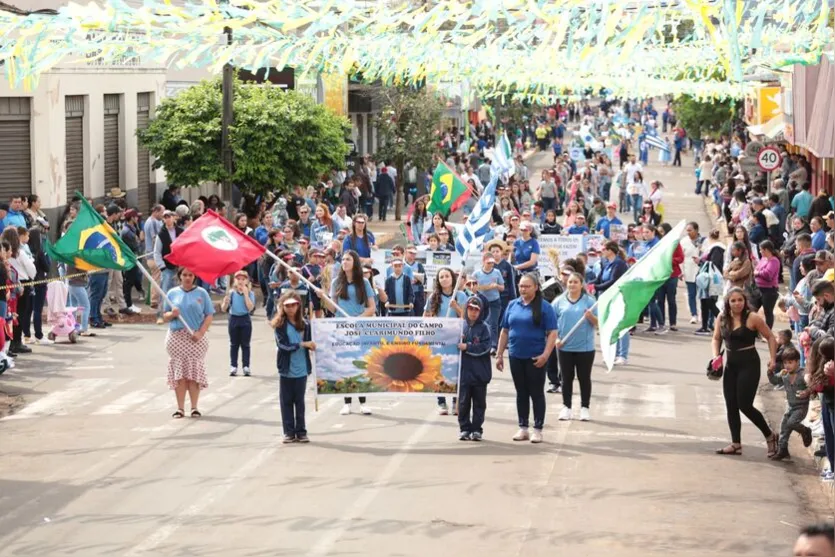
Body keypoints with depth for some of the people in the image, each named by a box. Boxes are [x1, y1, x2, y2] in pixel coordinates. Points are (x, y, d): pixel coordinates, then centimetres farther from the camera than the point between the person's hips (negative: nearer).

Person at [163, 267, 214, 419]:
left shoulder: (201, 293, 5)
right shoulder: (173, 293, 9)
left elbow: (209, 315, 1)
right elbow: (164, 316, 13)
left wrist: (200, 333, -12)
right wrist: (172, 314, -10)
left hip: (195, 338, -1)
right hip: (176, 337, 1)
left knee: (194, 373, -2)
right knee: (179, 373, -1)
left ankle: (194, 407, 2)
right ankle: (180, 408, 1)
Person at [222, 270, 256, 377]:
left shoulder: (250, 293, -3)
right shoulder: (231, 293, -3)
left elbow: (250, 308, -15)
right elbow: (223, 309, -4)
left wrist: (245, 294, -16)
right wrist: (226, 302, -27)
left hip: (245, 320, -1)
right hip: (234, 319, 1)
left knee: (245, 344, 3)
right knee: (234, 344, 7)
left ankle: (246, 366, 5)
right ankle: (233, 366, 10)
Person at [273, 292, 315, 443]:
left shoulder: (305, 324, 2)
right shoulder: (280, 325, -5)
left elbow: (309, 344, 7)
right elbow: (284, 345, -13)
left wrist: (312, 345, -15)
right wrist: (302, 344, -16)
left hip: (301, 369, 2)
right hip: (286, 369, -2)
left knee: (299, 401, 8)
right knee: (286, 401, 4)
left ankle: (301, 432, 14)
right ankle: (289, 432, 11)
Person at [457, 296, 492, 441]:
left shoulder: (484, 328, -2)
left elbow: (485, 347, -12)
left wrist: (467, 347, -16)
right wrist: (458, 341, -14)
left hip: (480, 373, -1)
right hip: (464, 371, 1)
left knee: (479, 402, 6)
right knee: (463, 402, 5)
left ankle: (477, 429, 13)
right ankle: (464, 428, 13)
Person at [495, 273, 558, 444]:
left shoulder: (544, 307, -5)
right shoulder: (513, 305, 8)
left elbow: (552, 333, -9)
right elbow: (504, 331, 13)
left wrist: (545, 355, -18)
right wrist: (499, 354, 10)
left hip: (535, 358, -4)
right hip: (516, 357, 4)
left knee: (536, 393, 3)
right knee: (521, 393, 11)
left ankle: (538, 429, 9)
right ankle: (523, 428, 19)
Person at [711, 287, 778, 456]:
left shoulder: (752, 318, -12)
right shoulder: (722, 318, 3)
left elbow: (770, 337, -5)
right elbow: (717, 338, 16)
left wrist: (772, 358, -12)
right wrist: (716, 355, -1)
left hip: (749, 364, -6)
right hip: (731, 364, 6)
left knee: (744, 405, -8)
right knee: (731, 406, 6)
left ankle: (770, 436, 10)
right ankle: (736, 444, 14)